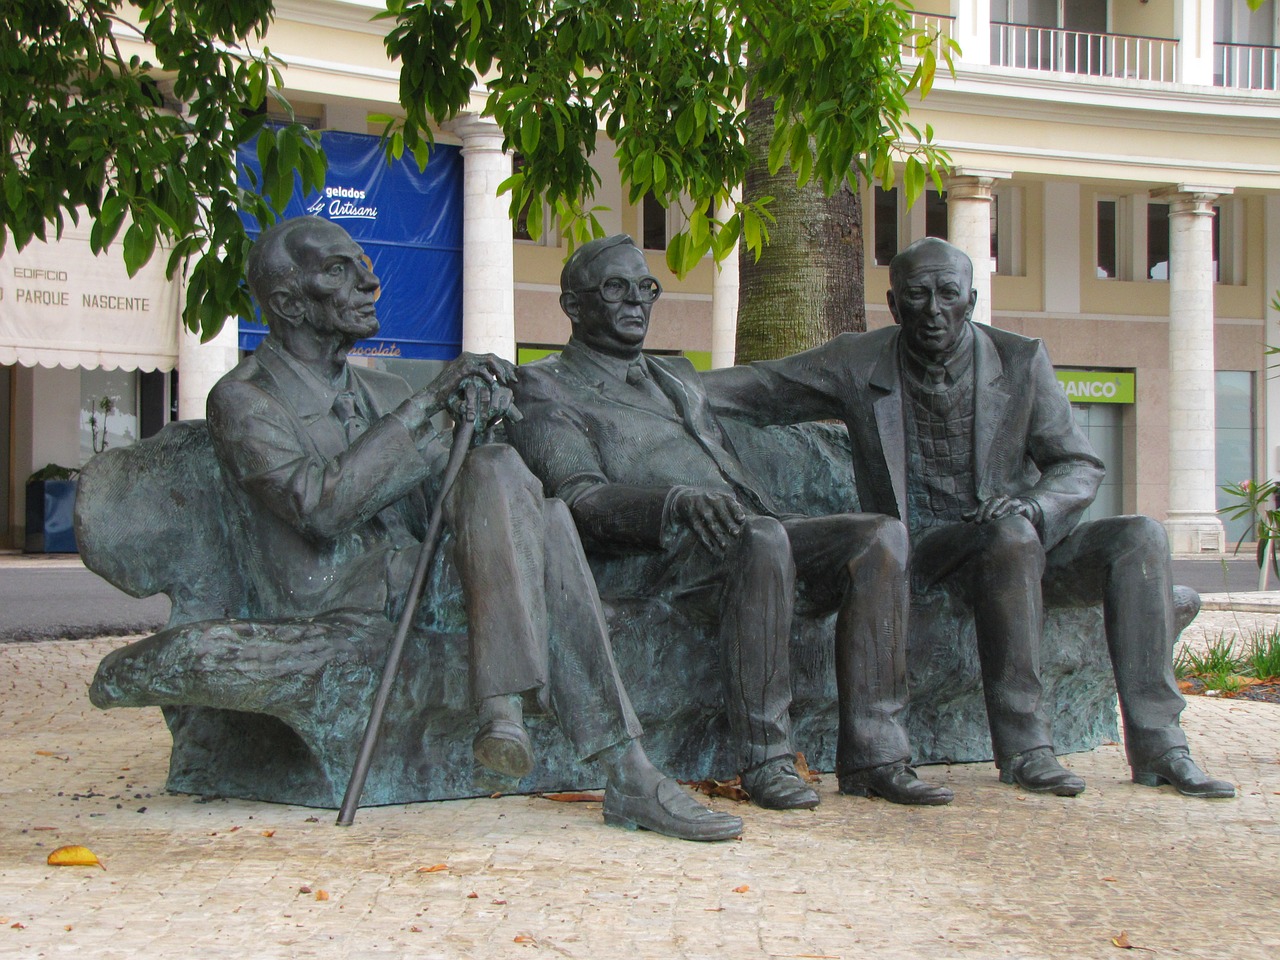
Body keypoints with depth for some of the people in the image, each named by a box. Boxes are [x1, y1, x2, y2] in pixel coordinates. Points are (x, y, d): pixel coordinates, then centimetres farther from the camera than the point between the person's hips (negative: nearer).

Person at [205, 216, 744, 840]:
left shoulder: (383, 394, 24)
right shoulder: (241, 400, 0)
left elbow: (453, 498, 17)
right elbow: (318, 506, -18)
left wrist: (476, 422, -4)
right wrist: (426, 403, -17)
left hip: (413, 588, 7)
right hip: (328, 603, -6)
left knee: (543, 523, -22)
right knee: (498, 472, -25)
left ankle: (627, 774, -30)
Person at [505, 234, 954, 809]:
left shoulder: (677, 377, 33)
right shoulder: (545, 389, 8)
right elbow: (579, 499, -8)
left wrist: (779, 523, 12)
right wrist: (680, 502, -26)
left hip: (752, 535, 7)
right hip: (663, 557, -7)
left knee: (882, 536, -17)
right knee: (761, 540, -38)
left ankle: (871, 757, -20)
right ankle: (765, 762, -29)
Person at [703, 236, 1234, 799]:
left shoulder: (1020, 361, 2)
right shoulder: (857, 366, 0)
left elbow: (1080, 467, 2)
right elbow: (753, 390, 7)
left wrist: (1033, 505, -20)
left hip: (1028, 547, 3)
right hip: (926, 552, -3)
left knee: (1140, 537, -21)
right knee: (1010, 536, -35)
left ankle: (1156, 747, -21)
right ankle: (1022, 750, -31)